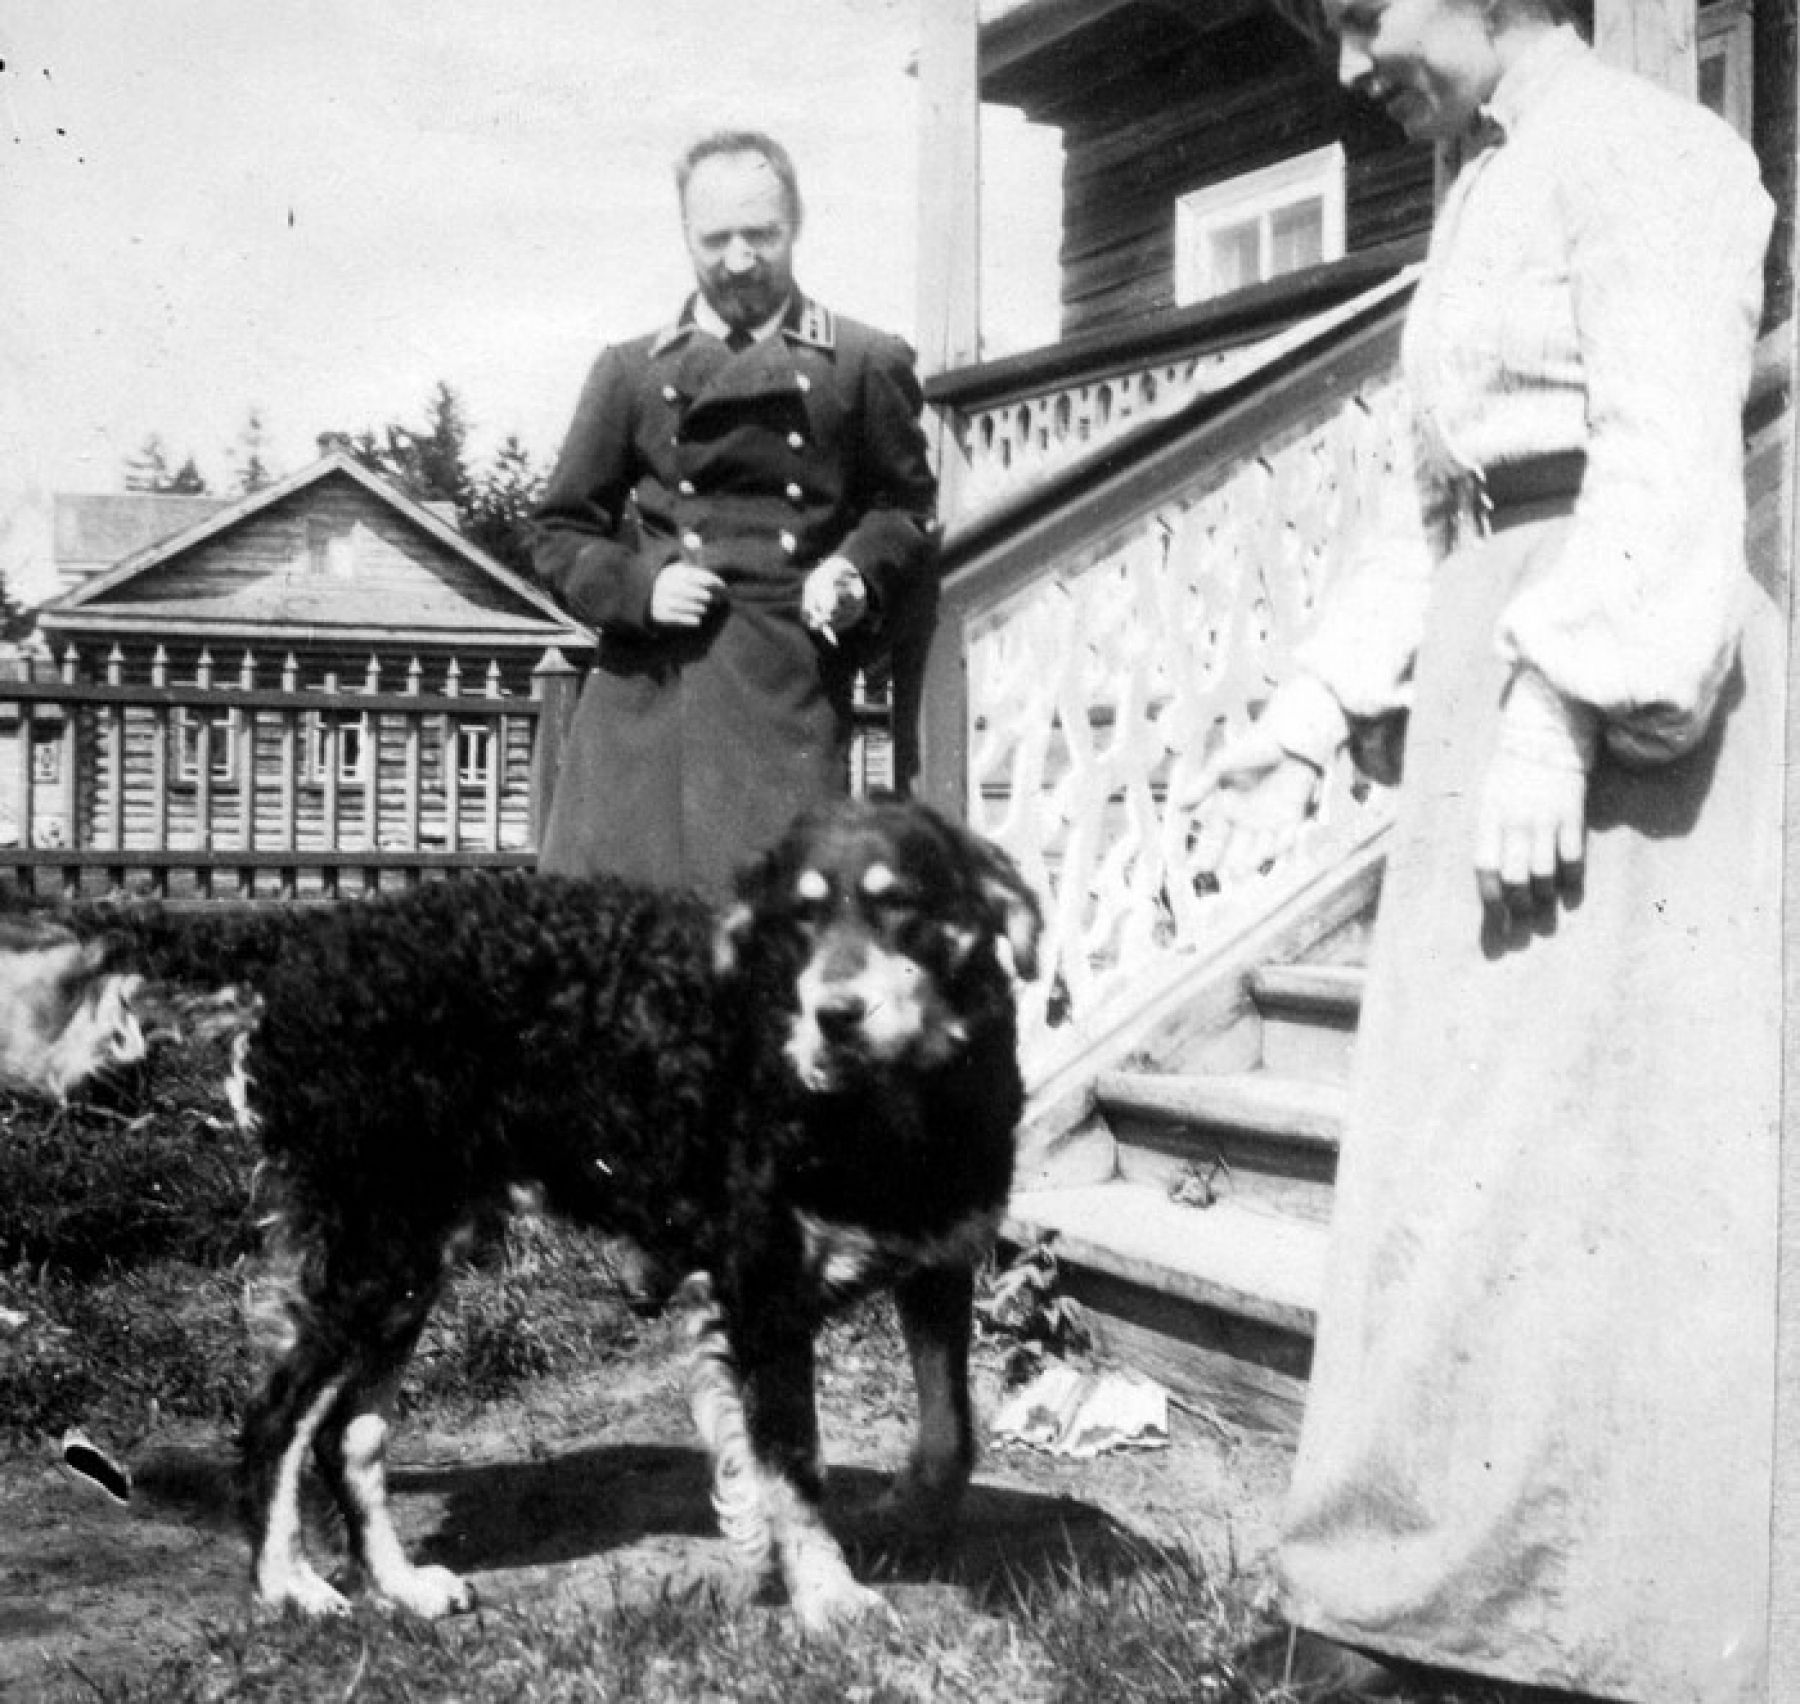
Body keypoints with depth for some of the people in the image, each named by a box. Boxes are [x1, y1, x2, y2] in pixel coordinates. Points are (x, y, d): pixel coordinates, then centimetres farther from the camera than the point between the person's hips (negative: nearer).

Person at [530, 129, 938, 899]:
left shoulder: (866, 366, 9)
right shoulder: (631, 371, 13)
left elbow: (908, 509, 16)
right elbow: (559, 532, 15)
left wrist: (859, 573, -5)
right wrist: (638, 585, -5)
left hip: (792, 697, -1)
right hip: (644, 698, 2)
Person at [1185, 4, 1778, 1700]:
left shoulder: (1638, 150, -6)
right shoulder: (1485, 191, 20)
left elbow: (1671, 470, -17)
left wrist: (1561, 711, -24)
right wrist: (1310, 720, 15)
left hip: (1623, 695, -9)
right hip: (1501, 680, 9)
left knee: (1619, 1165, -7)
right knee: (1463, 1163, 10)